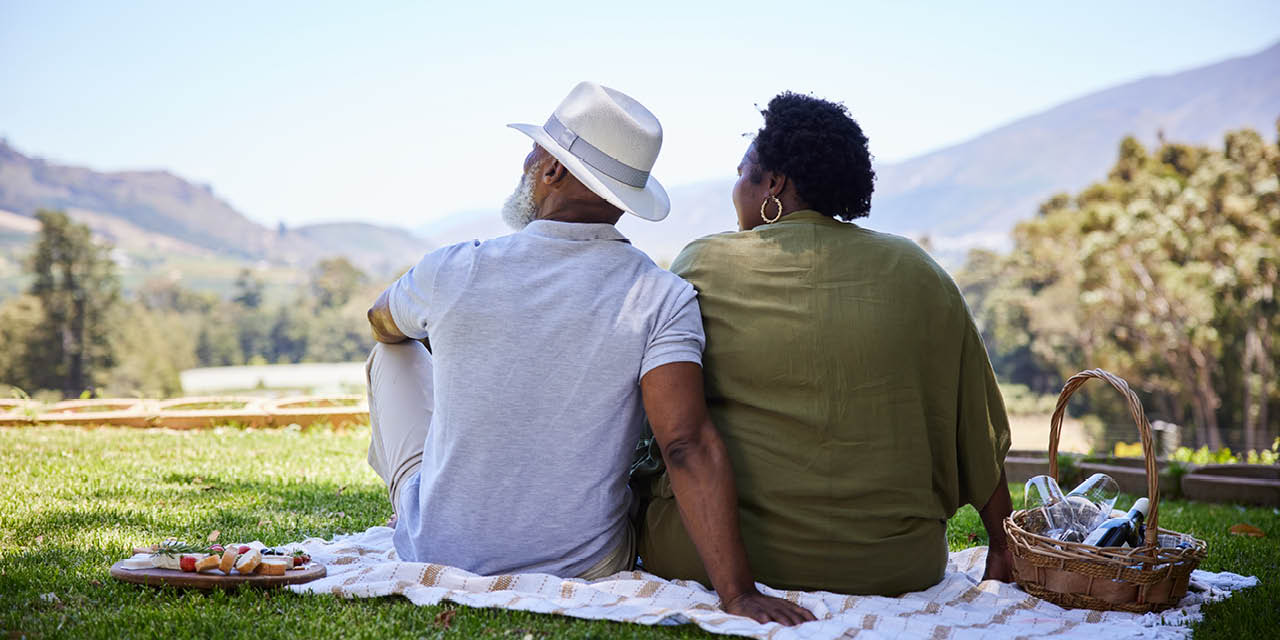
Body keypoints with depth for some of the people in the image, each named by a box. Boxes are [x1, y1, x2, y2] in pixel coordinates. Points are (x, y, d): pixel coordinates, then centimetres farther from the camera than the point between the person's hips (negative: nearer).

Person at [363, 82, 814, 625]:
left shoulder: (452, 271, -13)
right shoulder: (662, 300, -16)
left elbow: (382, 324, 11)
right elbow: (687, 444, -27)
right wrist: (736, 592, -25)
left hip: (440, 558, 0)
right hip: (587, 568, 1)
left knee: (394, 355, 24)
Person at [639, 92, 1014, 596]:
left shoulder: (700, 266, -3)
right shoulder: (913, 270, 2)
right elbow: (976, 427, 5)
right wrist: (1003, 548, 14)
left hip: (722, 557, -2)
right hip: (893, 566, 3)